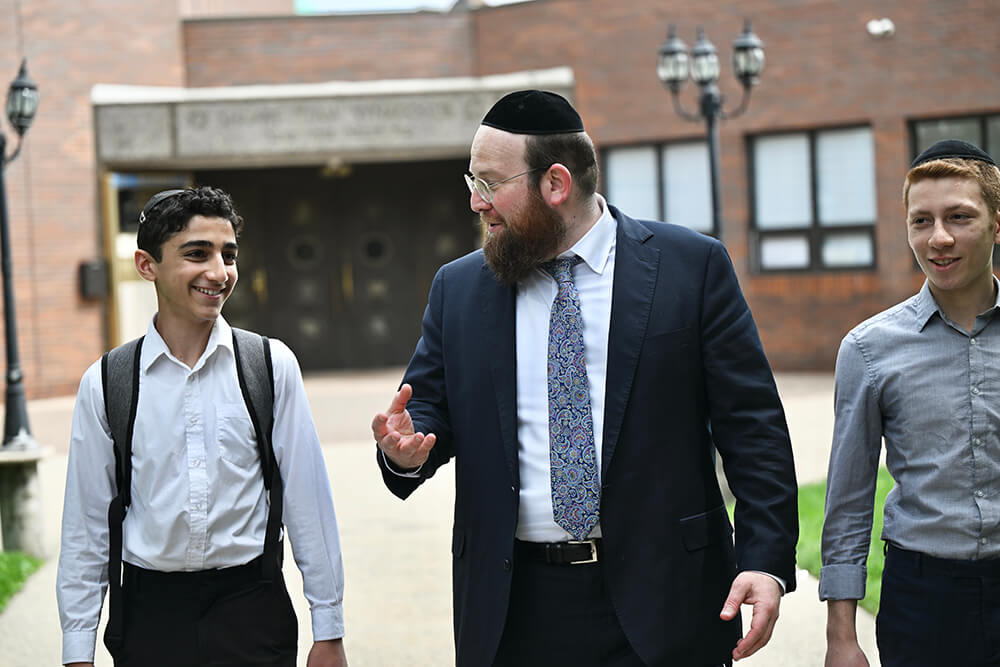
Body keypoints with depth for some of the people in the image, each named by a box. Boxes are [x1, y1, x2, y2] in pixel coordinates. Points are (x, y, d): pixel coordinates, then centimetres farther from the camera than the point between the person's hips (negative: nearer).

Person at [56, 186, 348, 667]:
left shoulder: (272, 366, -3)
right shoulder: (105, 384, -2)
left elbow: (307, 501, -1)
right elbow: (86, 524, 3)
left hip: (253, 609, -1)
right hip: (150, 613, 1)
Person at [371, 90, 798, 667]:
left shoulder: (691, 266, -2)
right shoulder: (458, 289, 8)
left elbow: (752, 425, -4)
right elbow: (429, 407, 12)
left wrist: (767, 560, -12)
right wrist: (406, 449, -12)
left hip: (657, 600, -2)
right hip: (514, 608, 3)